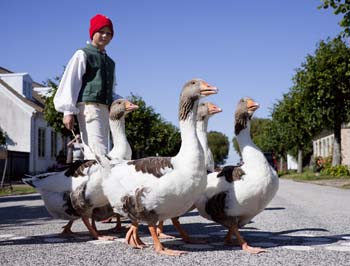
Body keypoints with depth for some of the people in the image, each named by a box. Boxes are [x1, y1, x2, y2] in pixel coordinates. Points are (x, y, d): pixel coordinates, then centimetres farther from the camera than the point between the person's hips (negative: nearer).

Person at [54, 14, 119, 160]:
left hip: (105, 109, 7)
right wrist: (68, 111, -10)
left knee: (92, 153, 5)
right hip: (89, 106, -7)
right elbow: (70, 82, -2)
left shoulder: (110, 62, 25)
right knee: (98, 152, -18)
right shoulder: (83, 54, 5)